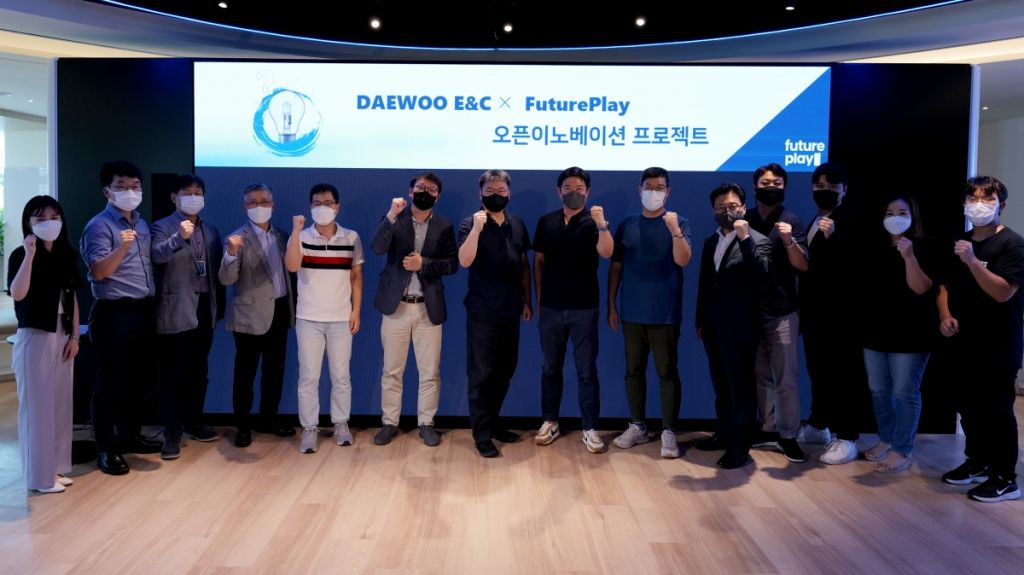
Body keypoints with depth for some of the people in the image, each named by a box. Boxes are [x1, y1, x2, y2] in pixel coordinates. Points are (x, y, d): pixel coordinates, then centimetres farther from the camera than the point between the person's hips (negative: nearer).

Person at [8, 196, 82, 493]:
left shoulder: (66, 255, 8)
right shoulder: (21, 255, -9)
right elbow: (17, 294, -25)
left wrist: (74, 337, 6)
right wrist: (29, 254, -29)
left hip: (62, 337, 6)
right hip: (34, 338, -6)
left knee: (60, 404, 11)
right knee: (37, 406, 1)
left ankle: (56, 467, 22)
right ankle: (40, 475, 10)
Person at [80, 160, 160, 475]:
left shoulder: (142, 224, 14)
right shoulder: (99, 225, -9)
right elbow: (98, 271, -20)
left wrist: (153, 302, 11)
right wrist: (122, 247, -33)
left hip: (143, 311, 8)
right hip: (114, 313, -7)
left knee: (137, 379, 15)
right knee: (111, 382, -1)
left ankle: (130, 436, 28)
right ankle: (106, 449, 7)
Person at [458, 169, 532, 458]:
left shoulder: (518, 225, 9)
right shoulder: (471, 223, -6)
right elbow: (465, 261, -20)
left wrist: (526, 300, 13)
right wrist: (477, 228, -29)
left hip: (510, 310, 5)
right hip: (482, 312, -5)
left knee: (505, 371, 12)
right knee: (481, 373, -1)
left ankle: (492, 422, 28)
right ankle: (482, 434, 5)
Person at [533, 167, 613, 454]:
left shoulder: (593, 222, -3)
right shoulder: (546, 222, 6)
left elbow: (606, 253, -21)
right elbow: (538, 262, 11)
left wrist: (601, 224, -36)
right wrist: (538, 300, 8)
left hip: (584, 308, -3)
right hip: (551, 308, 3)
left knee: (587, 371, 1)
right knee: (550, 368, 11)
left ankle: (590, 429, 9)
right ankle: (550, 422, 23)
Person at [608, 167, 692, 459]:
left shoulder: (678, 223, -1)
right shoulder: (627, 225, 8)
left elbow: (683, 260, -15)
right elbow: (615, 267, 10)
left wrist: (675, 232, -31)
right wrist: (611, 305, 6)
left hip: (665, 313, -3)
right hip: (632, 312, 3)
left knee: (668, 372, 0)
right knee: (634, 371, 10)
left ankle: (668, 432, 7)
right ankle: (637, 426, 22)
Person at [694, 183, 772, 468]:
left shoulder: (758, 242, -8)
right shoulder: (710, 242, 12)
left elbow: (762, 276, -25)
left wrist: (745, 238, -29)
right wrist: (700, 321, 16)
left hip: (740, 328, -7)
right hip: (713, 327, 7)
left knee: (742, 388, 1)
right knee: (721, 386, 17)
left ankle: (741, 447, 10)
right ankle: (724, 434, 31)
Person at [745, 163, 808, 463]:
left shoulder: (792, 221, -1)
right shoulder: (745, 221, 9)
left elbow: (803, 266, -8)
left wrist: (789, 241, -23)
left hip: (782, 313, -3)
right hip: (750, 311, 3)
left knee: (786, 379, 0)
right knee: (761, 376, 10)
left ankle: (789, 436, 8)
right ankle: (768, 429, 20)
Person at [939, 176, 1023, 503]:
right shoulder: (959, 243, 12)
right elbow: (945, 285, 17)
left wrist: (973, 261, -28)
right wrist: (945, 315, -1)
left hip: (998, 345, -7)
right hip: (963, 342, 7)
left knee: (996, 409, -2)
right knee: (968, 406, 14)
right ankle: (977, 462, 30)